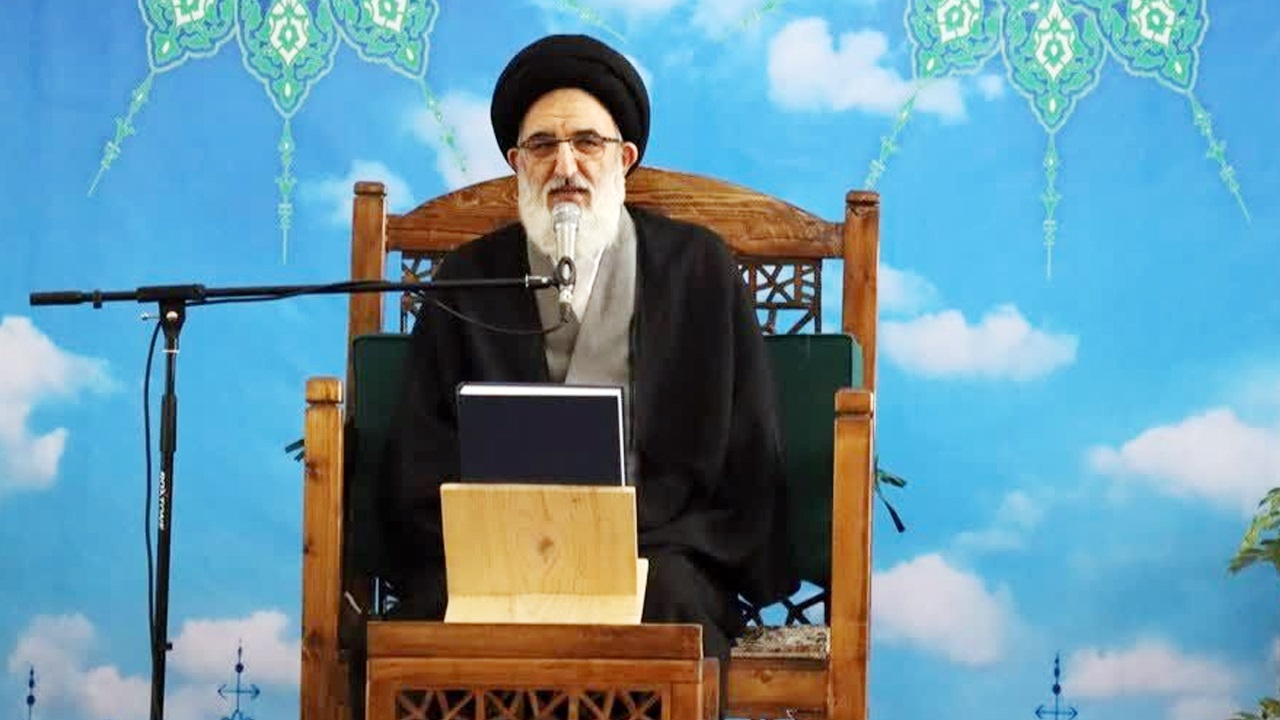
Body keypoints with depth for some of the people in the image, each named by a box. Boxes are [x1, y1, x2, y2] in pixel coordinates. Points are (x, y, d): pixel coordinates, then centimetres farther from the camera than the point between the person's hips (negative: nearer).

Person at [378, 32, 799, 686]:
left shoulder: (700, 268, 10)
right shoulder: (466, 282, 12)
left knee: (671, 597, -33)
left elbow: (750, 455, 9)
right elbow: (425, 466, 10)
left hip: (662, 548, 0)